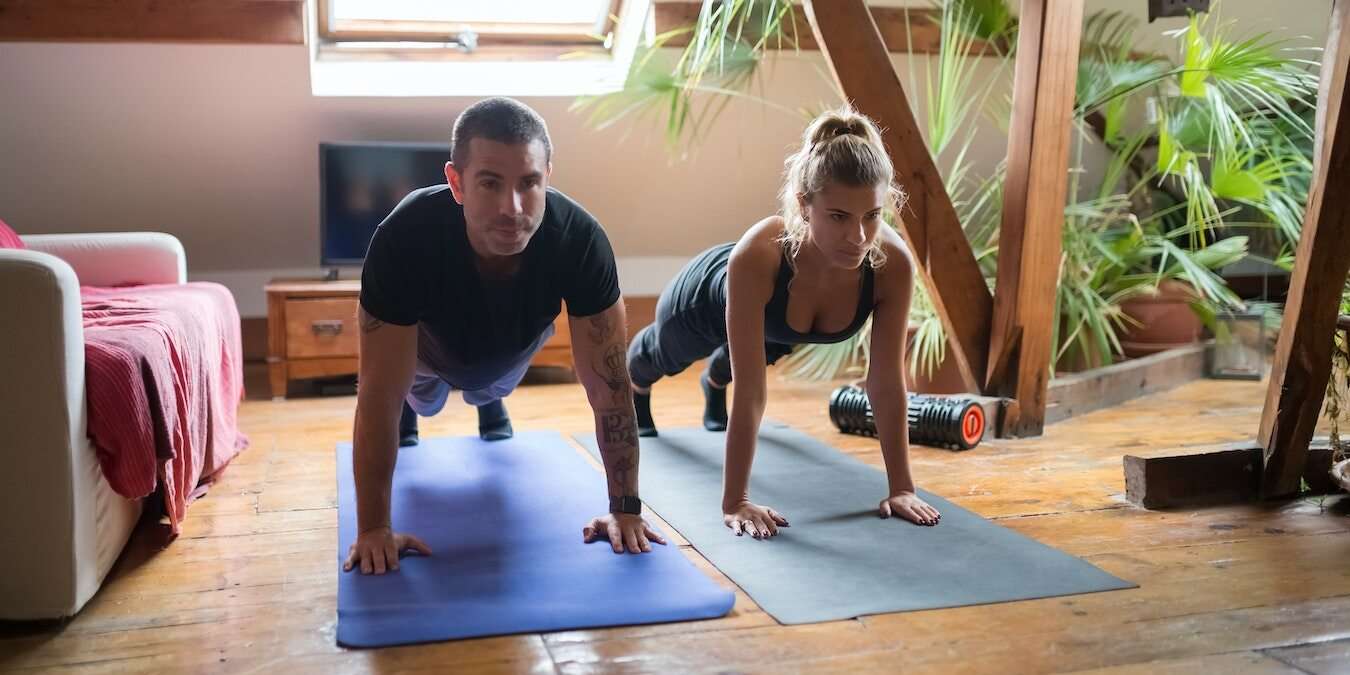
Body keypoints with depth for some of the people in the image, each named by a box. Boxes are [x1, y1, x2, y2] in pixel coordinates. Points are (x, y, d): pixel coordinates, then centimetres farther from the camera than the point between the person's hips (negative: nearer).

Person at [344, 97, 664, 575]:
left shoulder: (580, 240, -42)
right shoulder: (404, 239, -47)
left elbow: (608, 386, -35)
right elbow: (378, 394, -40)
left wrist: (625, 510, -34)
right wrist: (374, 528, -38)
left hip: (516, 342, 2)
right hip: (432, 342, -2)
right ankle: (410, 412, 60)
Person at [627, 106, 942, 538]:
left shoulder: (893, 263, -40)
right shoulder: (757, 256, -50)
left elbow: (887, 383, -30)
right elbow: (750, 393, -45)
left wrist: (902, 486, -26)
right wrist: (734, 501, -41)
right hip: (704, 299, -2)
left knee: (734, 362, 38)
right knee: (664, 358, 35)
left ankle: (713, 383, 76)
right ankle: (636, 388, 72)